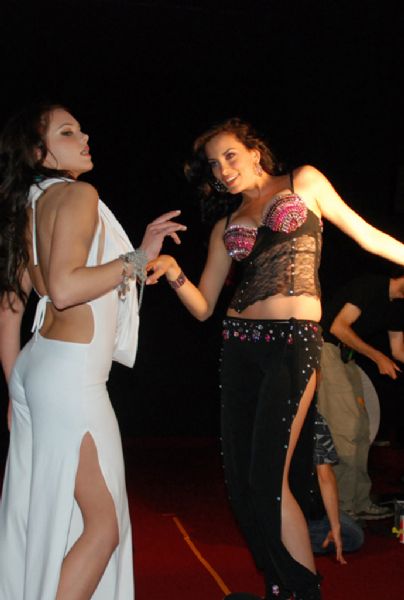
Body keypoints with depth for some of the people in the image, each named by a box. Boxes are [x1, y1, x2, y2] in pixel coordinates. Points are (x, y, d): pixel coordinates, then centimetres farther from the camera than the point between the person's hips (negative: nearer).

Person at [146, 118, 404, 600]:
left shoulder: (303, 182, 9)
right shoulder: (225, 226, 18)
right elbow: (203, 307, 13)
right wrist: (173, 271, -5)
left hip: (294, 341, -5)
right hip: (240, 344, 5)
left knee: (269, 479, -16)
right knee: (241, 480, 2)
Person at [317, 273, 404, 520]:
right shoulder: (371, 286, -17)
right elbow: (339, 327, -22)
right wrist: (378, 357, -18)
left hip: (346, 357, 10)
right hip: (325, 349, -10)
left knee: (360, 428, 7)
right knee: (348, 425, -12)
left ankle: (354, 502, 12)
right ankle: (355, 503, -8)